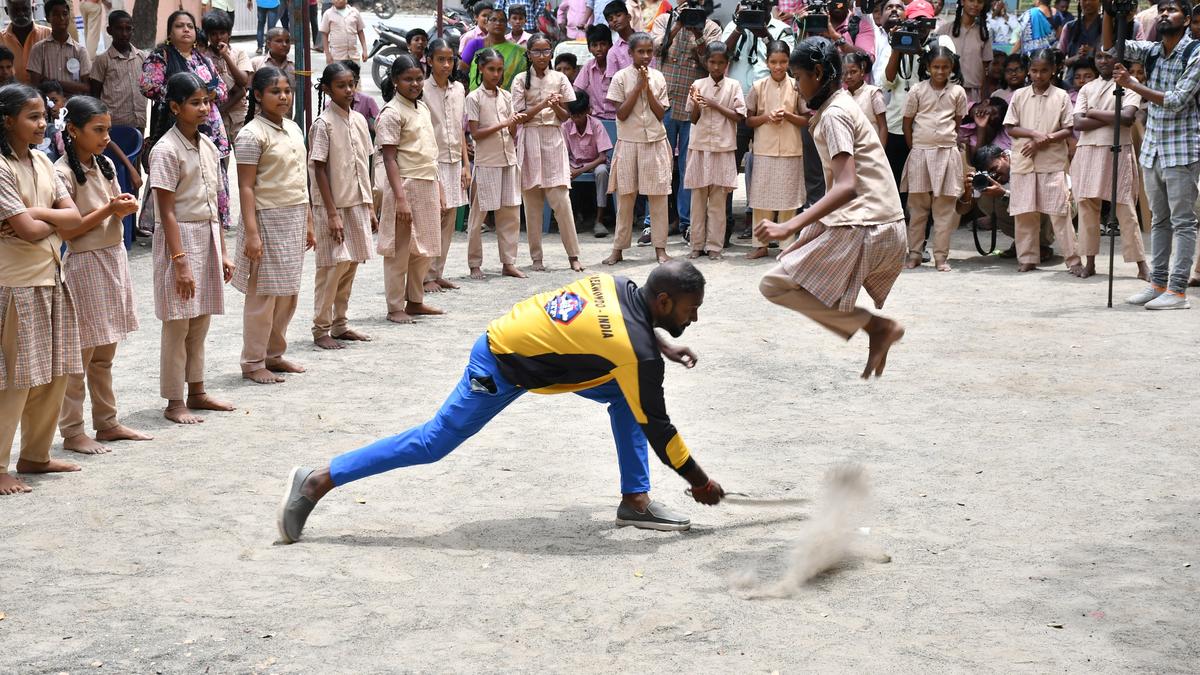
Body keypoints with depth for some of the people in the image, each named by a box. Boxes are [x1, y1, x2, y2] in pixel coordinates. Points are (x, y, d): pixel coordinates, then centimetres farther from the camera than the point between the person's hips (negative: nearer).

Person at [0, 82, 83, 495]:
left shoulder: (41, 162, 10)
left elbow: (74, 218, 4)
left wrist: (36, 214, -11)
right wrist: (54, 220, -1)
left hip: (51, 278, 8)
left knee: (55, 373, 12)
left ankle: (35, 456, 25)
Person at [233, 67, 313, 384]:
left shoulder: (293, 129, 12)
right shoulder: (252, 134, -12)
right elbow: (246, 187, -15)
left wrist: (308, 222, 16)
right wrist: (252, 233, -20)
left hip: (295, 219, 8)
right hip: (268, 218, -8)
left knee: (288, 293, 12)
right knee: (264, 293, -3)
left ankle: (274, 354, 24)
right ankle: (253, 363, 6)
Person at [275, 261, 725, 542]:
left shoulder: (617, 285, -4)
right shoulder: (637, 353, -25)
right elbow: (656, 427, -15)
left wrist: (663, 347, 19)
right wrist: (700, 483, -4)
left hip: (527, 337, 9)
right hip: (500, 370, -9)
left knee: (626, 394, 8)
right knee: (434, 443, 0)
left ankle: (636, 501, 11)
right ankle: (316, 483, 8)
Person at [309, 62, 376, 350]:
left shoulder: (359, 120, 8)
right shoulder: (323, 124, -11)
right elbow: (319, 170, -13)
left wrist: (370, 206, 12)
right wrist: (332, 213, -17)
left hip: (357, 204, 6)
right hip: (332, 205, -6)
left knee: (350, 264, 10)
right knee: (334, 266, -6)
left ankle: (340, 324, 19)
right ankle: (320, 329, 3)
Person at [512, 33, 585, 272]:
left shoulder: (559, 79, 6)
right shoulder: (521, 80, 2)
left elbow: (565, 116, 7)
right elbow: (520, 116, -3)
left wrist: (556, 107, -14)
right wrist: (543, 104, -16)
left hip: (554, 139, 0)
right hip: (529, 140, 0)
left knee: (561, 199, -6)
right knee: (532, 201, 2)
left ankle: (573, 255, -2)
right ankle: (536, 256, 9)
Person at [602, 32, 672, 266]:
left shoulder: (658, 78, 5)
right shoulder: (621, 78, -2)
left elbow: (661, 113, 0)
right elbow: (621, 114, -8)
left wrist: (647, 87, -9)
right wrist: (638, 86, -13)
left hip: (655, 142, 2)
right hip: (629, 143, -2)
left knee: (658, 195, 2)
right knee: (625, 196, 2)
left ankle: (660, 247, 9)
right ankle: (618, 248, 9)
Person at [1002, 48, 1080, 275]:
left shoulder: (1061, 96, 3)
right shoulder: (1019, 95, 7)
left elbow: (1068, 130, 0)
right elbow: (1010, 128, 3)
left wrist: (1044, 141, -13)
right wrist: (1034, 134, -12)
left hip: (1053, 162, -2)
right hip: (1023, 161, 2)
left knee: (1060, 211, -5)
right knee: (1024, 212, 4)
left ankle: (1073, 259, -3)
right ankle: (1027, 258, 13)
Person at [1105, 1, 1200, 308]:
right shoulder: (1151, 51, 8)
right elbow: (1111, 47, -1)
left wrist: (1132, 84, -19)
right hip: (1152, 147, 7)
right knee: (1160, 219, 12)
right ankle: (1158, 283, 17)